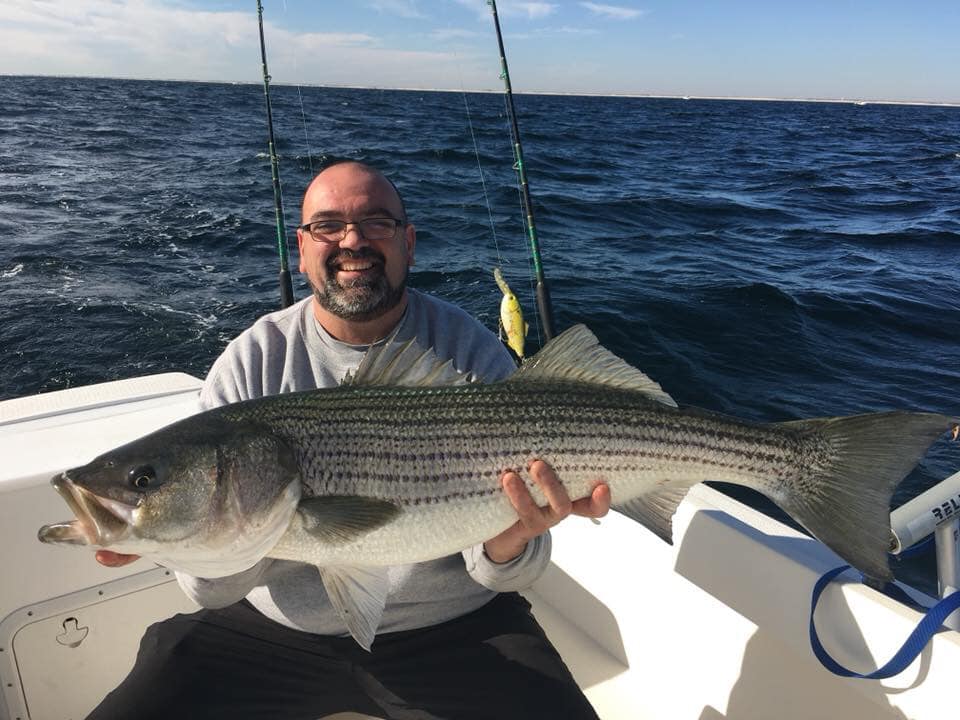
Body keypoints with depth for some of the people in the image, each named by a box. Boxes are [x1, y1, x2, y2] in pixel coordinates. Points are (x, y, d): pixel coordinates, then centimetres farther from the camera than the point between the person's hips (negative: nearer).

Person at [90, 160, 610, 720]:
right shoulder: (251, 363, -6)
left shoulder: (473, 353, -9)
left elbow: (500, 575, -9)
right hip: (274, 630, 2)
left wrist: (509, 547, -33)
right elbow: (209, 587, -7)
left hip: (451, 630, -1)